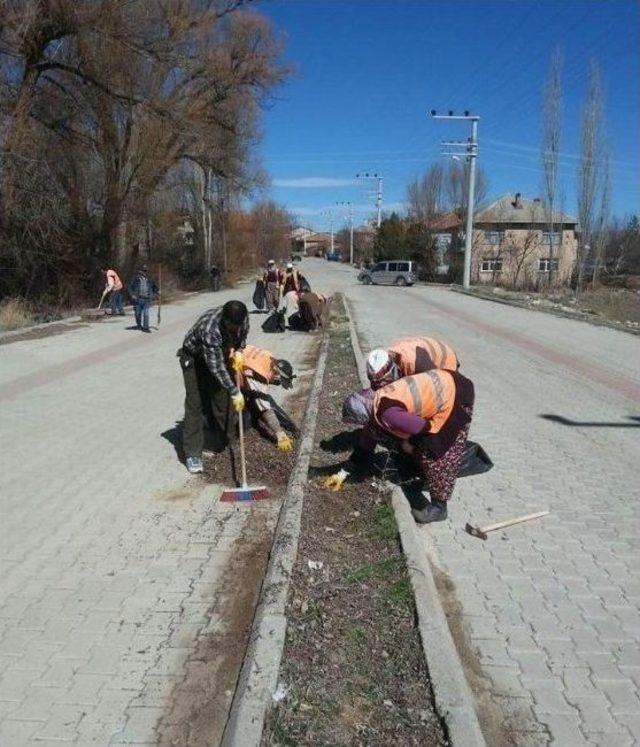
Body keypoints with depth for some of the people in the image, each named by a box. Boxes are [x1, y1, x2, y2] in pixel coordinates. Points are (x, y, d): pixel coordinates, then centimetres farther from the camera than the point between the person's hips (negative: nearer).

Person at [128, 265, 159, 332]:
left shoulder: (148, 279, 10)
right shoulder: (136, 279, 0)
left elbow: (154, 286, 27)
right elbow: (130, 287, 1)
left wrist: (156, 291, 13)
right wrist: (132, 295, -10)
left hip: (146, 299, 1)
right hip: (138, 299, -1)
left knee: (146, 314, -7)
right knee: (138, 313, 9)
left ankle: (145, 327, -5)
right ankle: (139, 324, 33)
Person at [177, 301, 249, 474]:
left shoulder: (242, 317, -22)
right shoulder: (209, 328, -42)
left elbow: (243, 335, 4)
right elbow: (216, 366, -40)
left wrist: (238, 351, -15)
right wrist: (234, 391, -40)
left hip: (218, 354, 6)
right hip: (193, 358, -6)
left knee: (222, 400, 7)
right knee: (195, 405, -10)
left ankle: (227, 442, 23)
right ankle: (193, 454, -7)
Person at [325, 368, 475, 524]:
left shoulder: (387, 414, -28)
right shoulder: (374, 404, 2)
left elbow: (424, 428, -20)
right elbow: (366, 442, 14)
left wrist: (406, 443, 1)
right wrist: (342, 474, 21)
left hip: (455, 397, -8)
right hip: (444, 383, 8)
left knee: (436, 454, 0)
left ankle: (438, 507, 15)